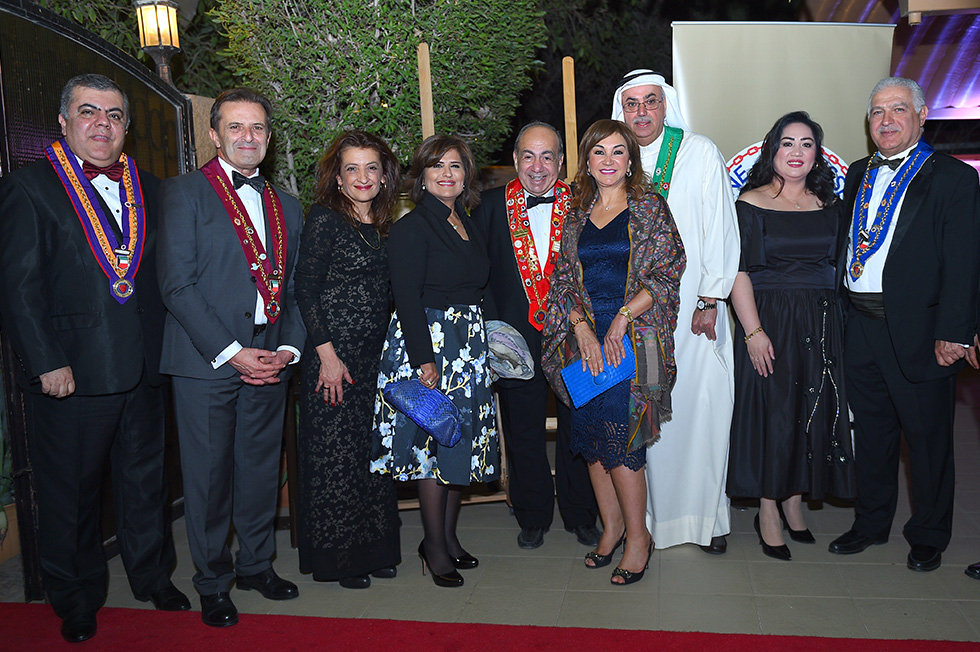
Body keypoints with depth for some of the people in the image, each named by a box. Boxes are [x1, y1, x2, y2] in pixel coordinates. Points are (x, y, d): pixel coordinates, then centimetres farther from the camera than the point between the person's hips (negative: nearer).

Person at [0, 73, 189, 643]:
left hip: (144, 371, 4)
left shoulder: (149, 190, 11)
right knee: (71, 493, 11)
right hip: (71, 374, -4)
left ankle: (155, 576, 36)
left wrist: (163, 347, 4)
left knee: (147, 480, 17)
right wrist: (47, 362, -14)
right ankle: (77, 601, 30)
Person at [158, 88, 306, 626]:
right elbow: (177, 285, -11)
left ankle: (257, 564, 33)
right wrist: (230, 353, -15)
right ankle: (213, 582, 24)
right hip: (205, 361, -4)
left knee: (262, 470, 14)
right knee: (208, 475, 6)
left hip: (269, 362, 5)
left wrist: (289, 348, -2)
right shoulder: (184, 193, -3)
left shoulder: (287, 206, 14)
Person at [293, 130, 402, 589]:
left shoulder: (383, 226, 12)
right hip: (333, 354, -6)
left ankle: (373, 548, 24)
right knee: (334, 453, 0)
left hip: (375, 356, 7)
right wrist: (327, 353, -16)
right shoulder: (325, 219, -7)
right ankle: (336, 555, 15)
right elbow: (305, 289, -11)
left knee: (374, 449, 11)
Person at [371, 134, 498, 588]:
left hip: (469, 345, 8)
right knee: (433, 441, -3)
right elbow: (407, 297, -15)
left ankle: (448, 535, 24)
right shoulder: (411, 227, -9)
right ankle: (435, 547, 10)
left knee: (462, 437, 11)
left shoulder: (469, 225, 14)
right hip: (427, 341, -7)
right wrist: (424, 359, -21)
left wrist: (481, 340, 11)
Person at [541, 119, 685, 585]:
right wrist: (582, 329, -6)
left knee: (619, 438, -8)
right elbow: (564, 279, 9)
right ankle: (611, 525, 24)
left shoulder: (649, 207, 2)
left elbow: (668, 272, -5)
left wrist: (621, 319, -13)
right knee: (590, 435, 6)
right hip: (585, 337, 4)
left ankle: (637, 536, 10)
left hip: (634, 337, -4)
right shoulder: (576, 214, 13)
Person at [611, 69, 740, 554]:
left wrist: (710, 300, -6)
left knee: (702, 407, -1)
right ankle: (650, 513, 16)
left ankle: (707, 515, 14)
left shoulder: (700, 153, 3)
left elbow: (721, 229, 0)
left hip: (693, 308, -2)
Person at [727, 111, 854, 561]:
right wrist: (753, 331, -17)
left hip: (822, 321, 5)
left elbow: (836, 264, 14)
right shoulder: (751, 203, -5)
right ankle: (768, 514, 13)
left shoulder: (829, 204, 10)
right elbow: (739, 271, -10)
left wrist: (833, 318, 3)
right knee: (772, 411, -1)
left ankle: (794, 503, 25)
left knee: (814, 411, 9)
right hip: (770, 320, -5)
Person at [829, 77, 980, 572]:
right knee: (871, 430, 16)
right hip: (860, 327, 5)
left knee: (927, 437, 8)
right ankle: (871, 522, 32)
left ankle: (928, 536, 26)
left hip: (917, 332, -5)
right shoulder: (858, 174, 13)